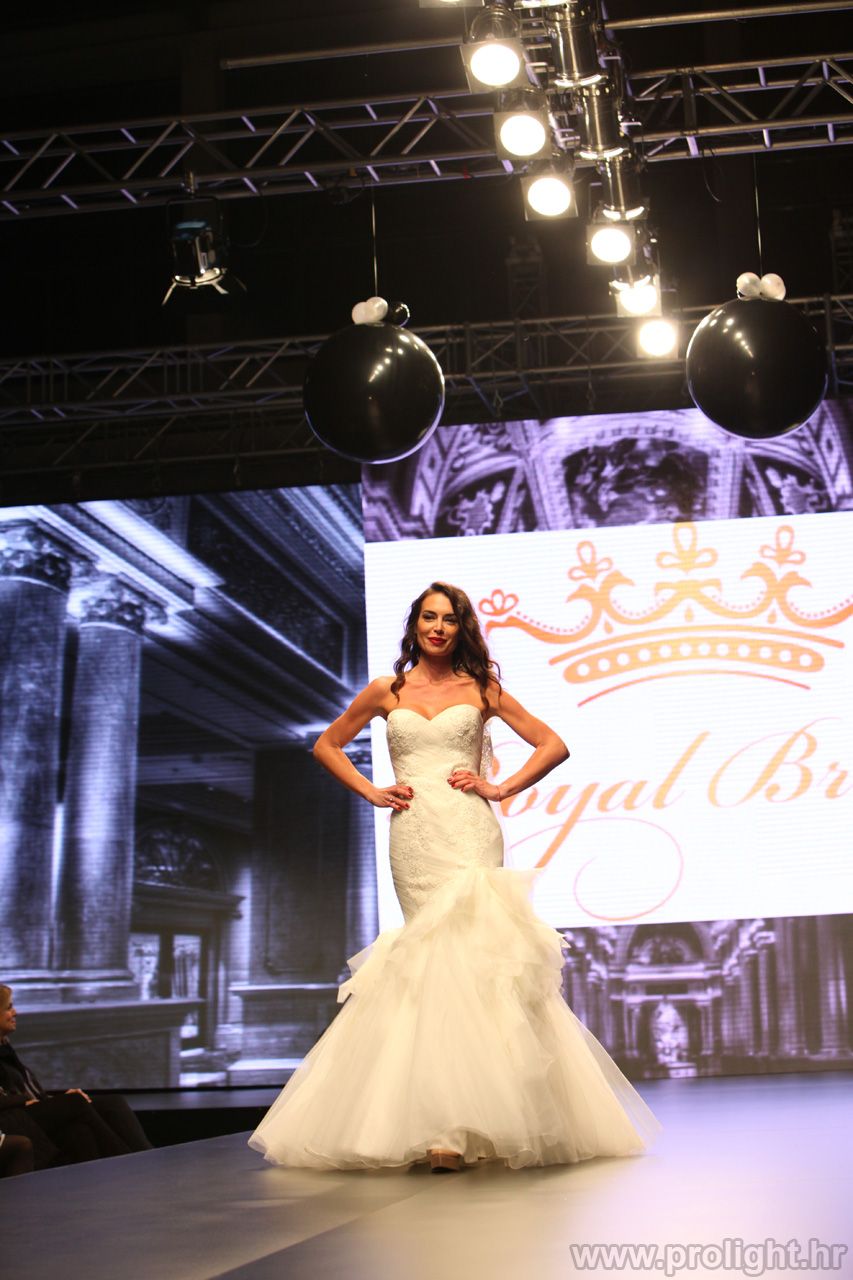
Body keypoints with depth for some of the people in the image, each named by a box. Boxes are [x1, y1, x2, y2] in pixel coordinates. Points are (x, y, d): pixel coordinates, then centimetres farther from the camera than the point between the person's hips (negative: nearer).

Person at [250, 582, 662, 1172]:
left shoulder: (480, 689, 11)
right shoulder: (386, 691, 13)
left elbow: (553, 745, 12)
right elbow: (328, 745, 24)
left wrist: (500, 787, 1)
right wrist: (371, 791, 10)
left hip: (469, 832, -1)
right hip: (413, 836, 1)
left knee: (465, 951, -15)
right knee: (433, 955, -5)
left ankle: (453, 1127, -17)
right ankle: (444, 1125, 1)